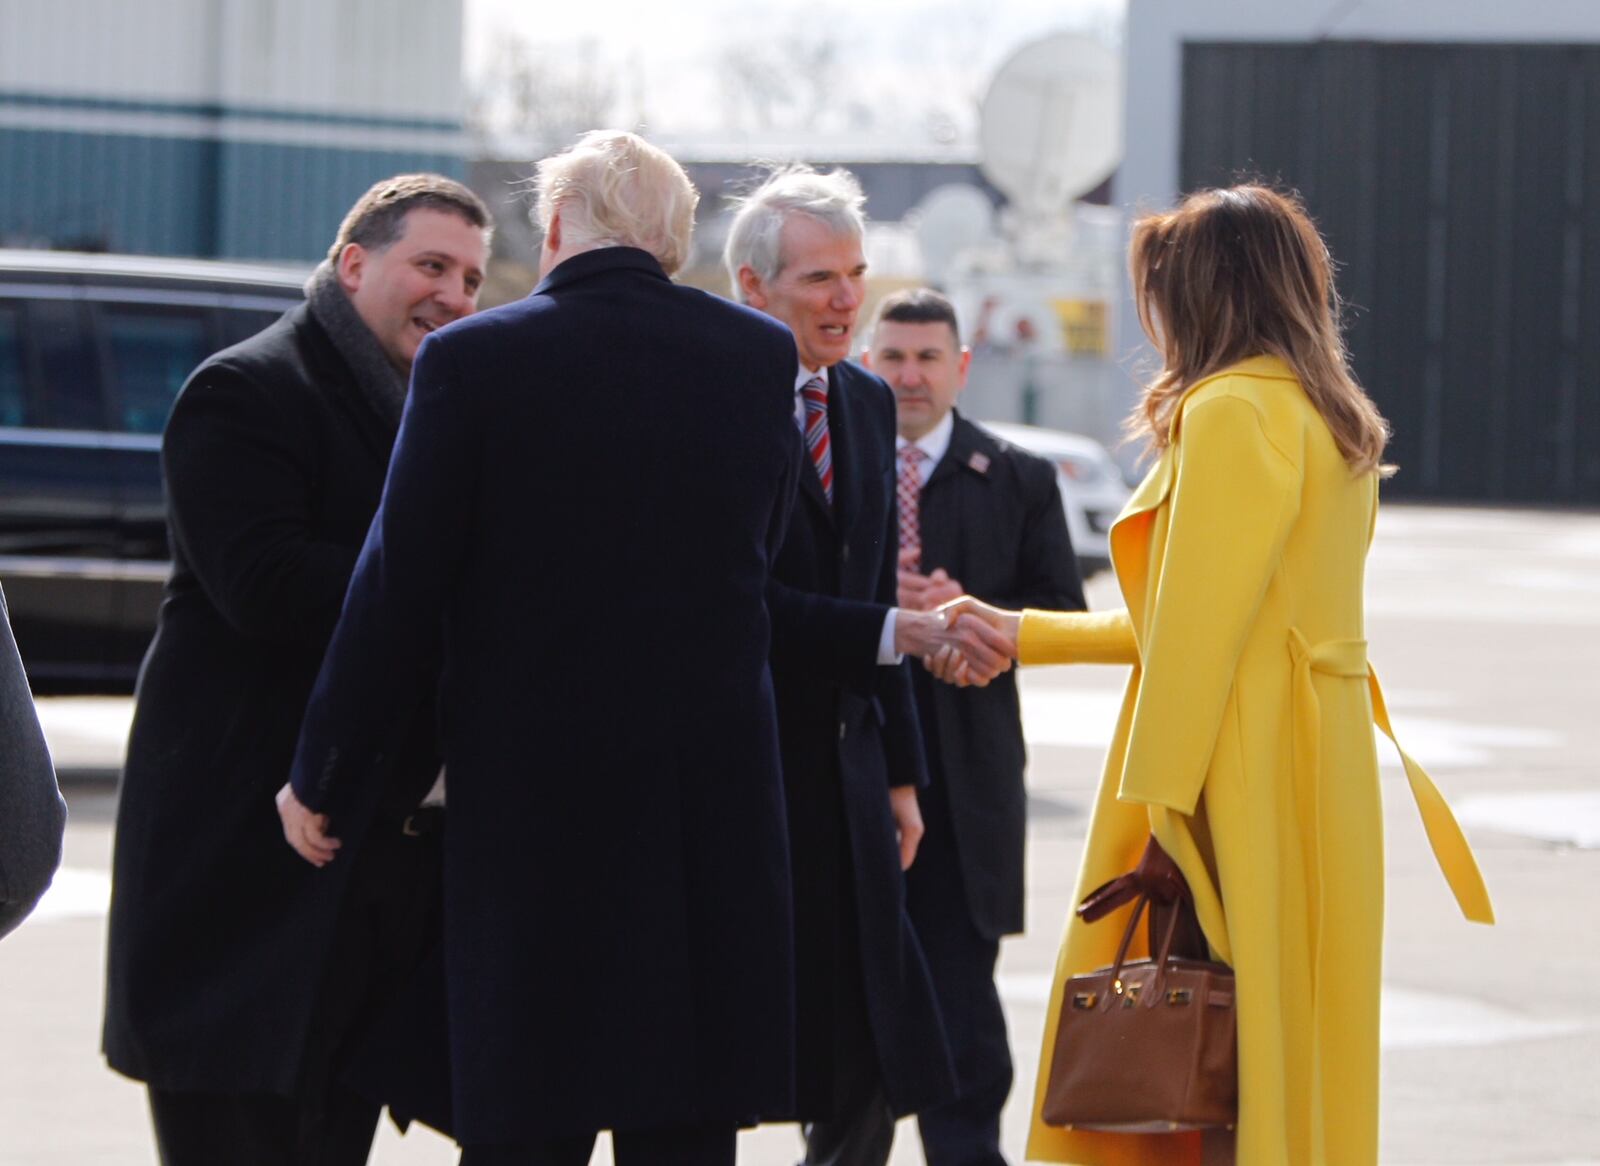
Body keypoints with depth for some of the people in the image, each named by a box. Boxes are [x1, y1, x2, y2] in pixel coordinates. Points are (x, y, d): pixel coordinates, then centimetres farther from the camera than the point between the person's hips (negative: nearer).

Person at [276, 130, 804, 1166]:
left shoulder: (471, 361, -7)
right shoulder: (761, 356, 3)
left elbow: (398, 590, -5)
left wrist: (322, 780, 5)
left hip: (532, 798, -3)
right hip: (718, 800, 3)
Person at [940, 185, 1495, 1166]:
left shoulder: (1232, 413, -13)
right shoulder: (1333, 421, 17)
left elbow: (1201, 631, -19)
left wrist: (1152, 808, -17)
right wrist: (1028, 635, 27)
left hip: (1245, 783, -9)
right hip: (1316, 755, 9)